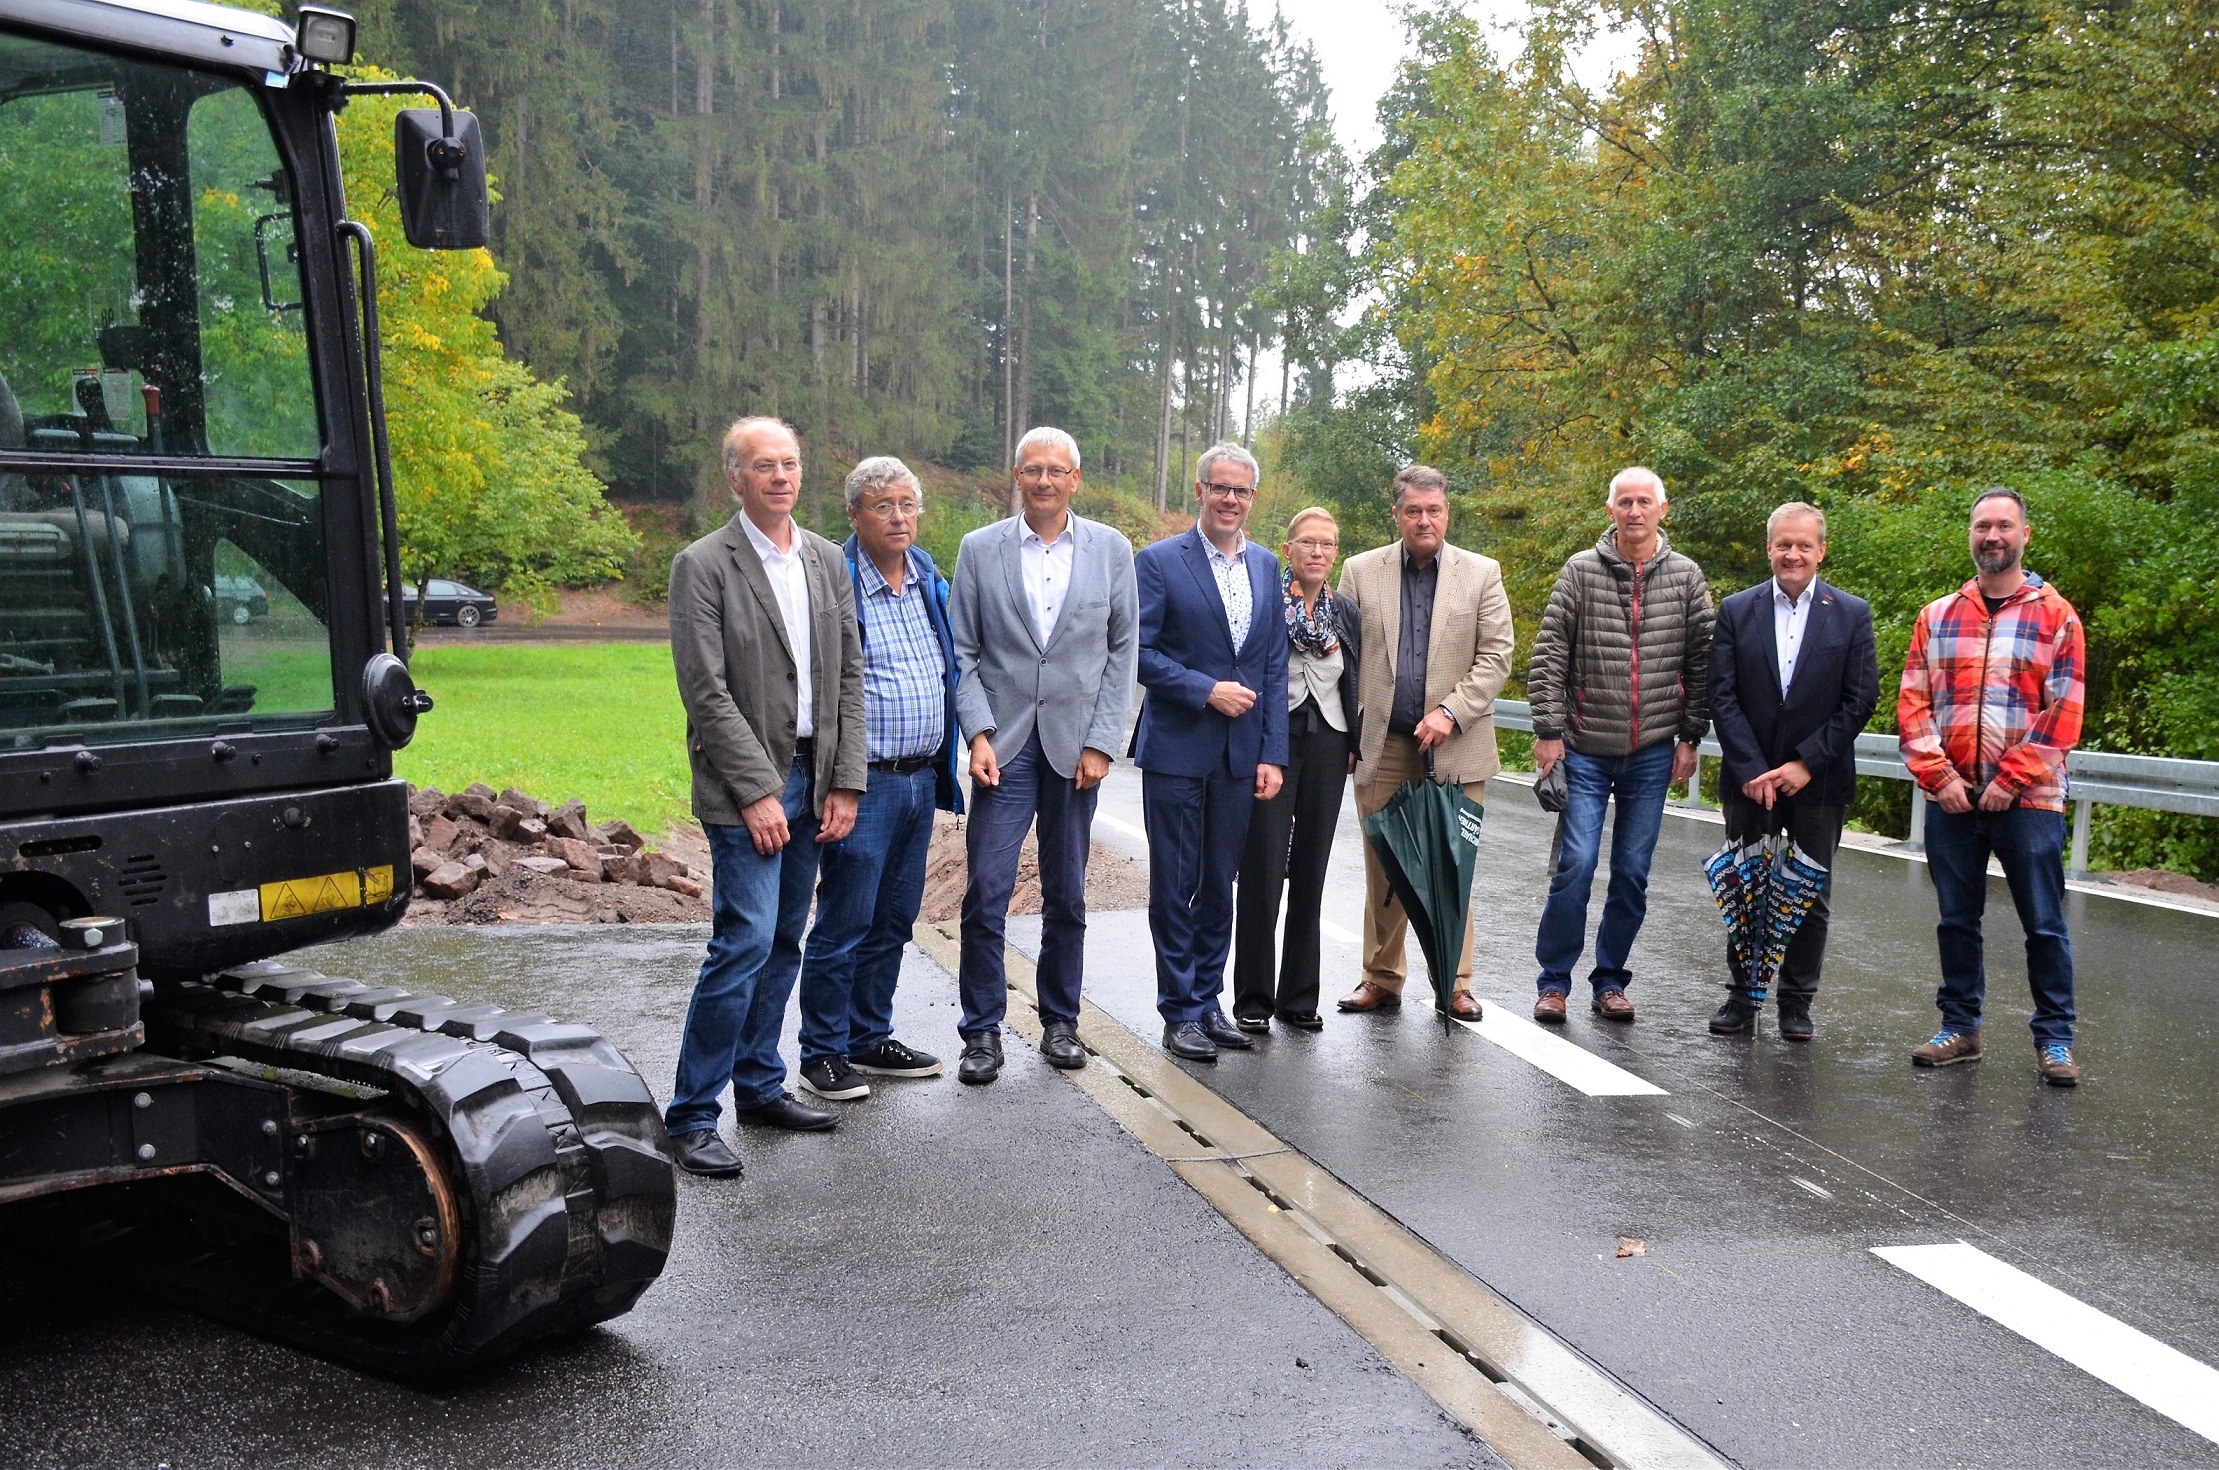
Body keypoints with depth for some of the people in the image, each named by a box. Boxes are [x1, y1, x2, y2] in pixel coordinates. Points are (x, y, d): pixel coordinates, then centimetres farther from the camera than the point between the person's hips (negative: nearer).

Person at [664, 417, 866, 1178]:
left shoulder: (826, 560, 10)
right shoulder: (704, 566, -8)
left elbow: (849, 675, 10)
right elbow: (706, 690, -13)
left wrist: (845, 782, 3)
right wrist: (757, 791, -16)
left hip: (812, 776, 6)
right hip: (746, 784, -6)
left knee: (783, 943, 13)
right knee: (745, 941, -12)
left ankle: (759, 1085, 25)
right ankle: (690, 1115, -3)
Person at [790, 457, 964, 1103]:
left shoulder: (930, 583, 11)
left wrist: (944, 768, 17)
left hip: (922, 778, 7)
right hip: (866, 781, -7)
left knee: (893, 922, 15)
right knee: (843, 924, -1)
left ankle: (869, 1038, 27)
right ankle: (823, 1055, 11)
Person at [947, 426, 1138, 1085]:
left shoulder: (1111, 549, 5)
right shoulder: (980, 549, 3)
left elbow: (1123, 651, 5)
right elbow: (962, 652, 3)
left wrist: (1101, 743, -3)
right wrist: (978, 734, -9)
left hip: (1076, 746, 1)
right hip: (1004, 745, -1)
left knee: (1066, 896, 9)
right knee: (986, 893, -6)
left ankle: (1060, 1022, 23)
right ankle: (983, 1032, 5)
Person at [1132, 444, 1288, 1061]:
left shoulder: (1266, 566, 10)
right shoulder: (1159, 562, -5)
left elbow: (1275, 665, 9)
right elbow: (1138, 651, -10)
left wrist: (1273, 753, 3)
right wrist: (1207, 690, -17)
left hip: (1239, 755, 5)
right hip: (1176, 750, -5)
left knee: (1220, 886, 12)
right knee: (1175, 886, 3)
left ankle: (1207, 1001, 23)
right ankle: (1180, 1013, 12)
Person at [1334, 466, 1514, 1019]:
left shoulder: (1482, 574, 4)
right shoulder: (1361, 572, 7)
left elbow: (1496, 657, 0)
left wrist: (1450, 712, -12)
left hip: (1456, 746, -1)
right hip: (1382, 745, 1)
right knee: (1382, 868, 6)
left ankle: (1455, 985, 12)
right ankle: (1382, 979, 17)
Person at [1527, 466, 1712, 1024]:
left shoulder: (1686, 577, 3)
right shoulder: (1581, 570, -2)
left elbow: (1700, 663, 6)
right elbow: (1548, 655, -3)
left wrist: (1691, 737, 2)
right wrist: (1548, 731, -8)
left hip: (1653, 753, 2)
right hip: (1586, 750, -2)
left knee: (1633, 872, 7)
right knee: (1575, 864, -6)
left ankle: (1610, 982, 20)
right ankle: (1554, 982, 8)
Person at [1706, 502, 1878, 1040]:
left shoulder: (1852, 614, 1)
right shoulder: (1736, 610, 3)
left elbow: (1860, 699, -3)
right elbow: (1722, 697, -2)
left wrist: (1806, 763, -11)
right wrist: (1751, 770, -11)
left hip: (1819, 779, -1)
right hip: (1749, 780, 1)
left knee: (1810, 895, 6)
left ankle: (1797, 1002, 17)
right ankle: (1743, 996, 16)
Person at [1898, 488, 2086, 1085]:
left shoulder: (2056, 616, 2)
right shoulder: (1937, 617, 10)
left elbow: (2063, 712, -4)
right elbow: (1912, 703, 5)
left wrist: (2011, 781, -12)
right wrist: (1939, 776, -7)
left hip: (2028, 798, -3)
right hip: (1950, 798, 3)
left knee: (2044, 924, 1)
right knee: (1956, 920, 11)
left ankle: (2054, 1038, 11)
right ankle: (1960, 1027, 22)